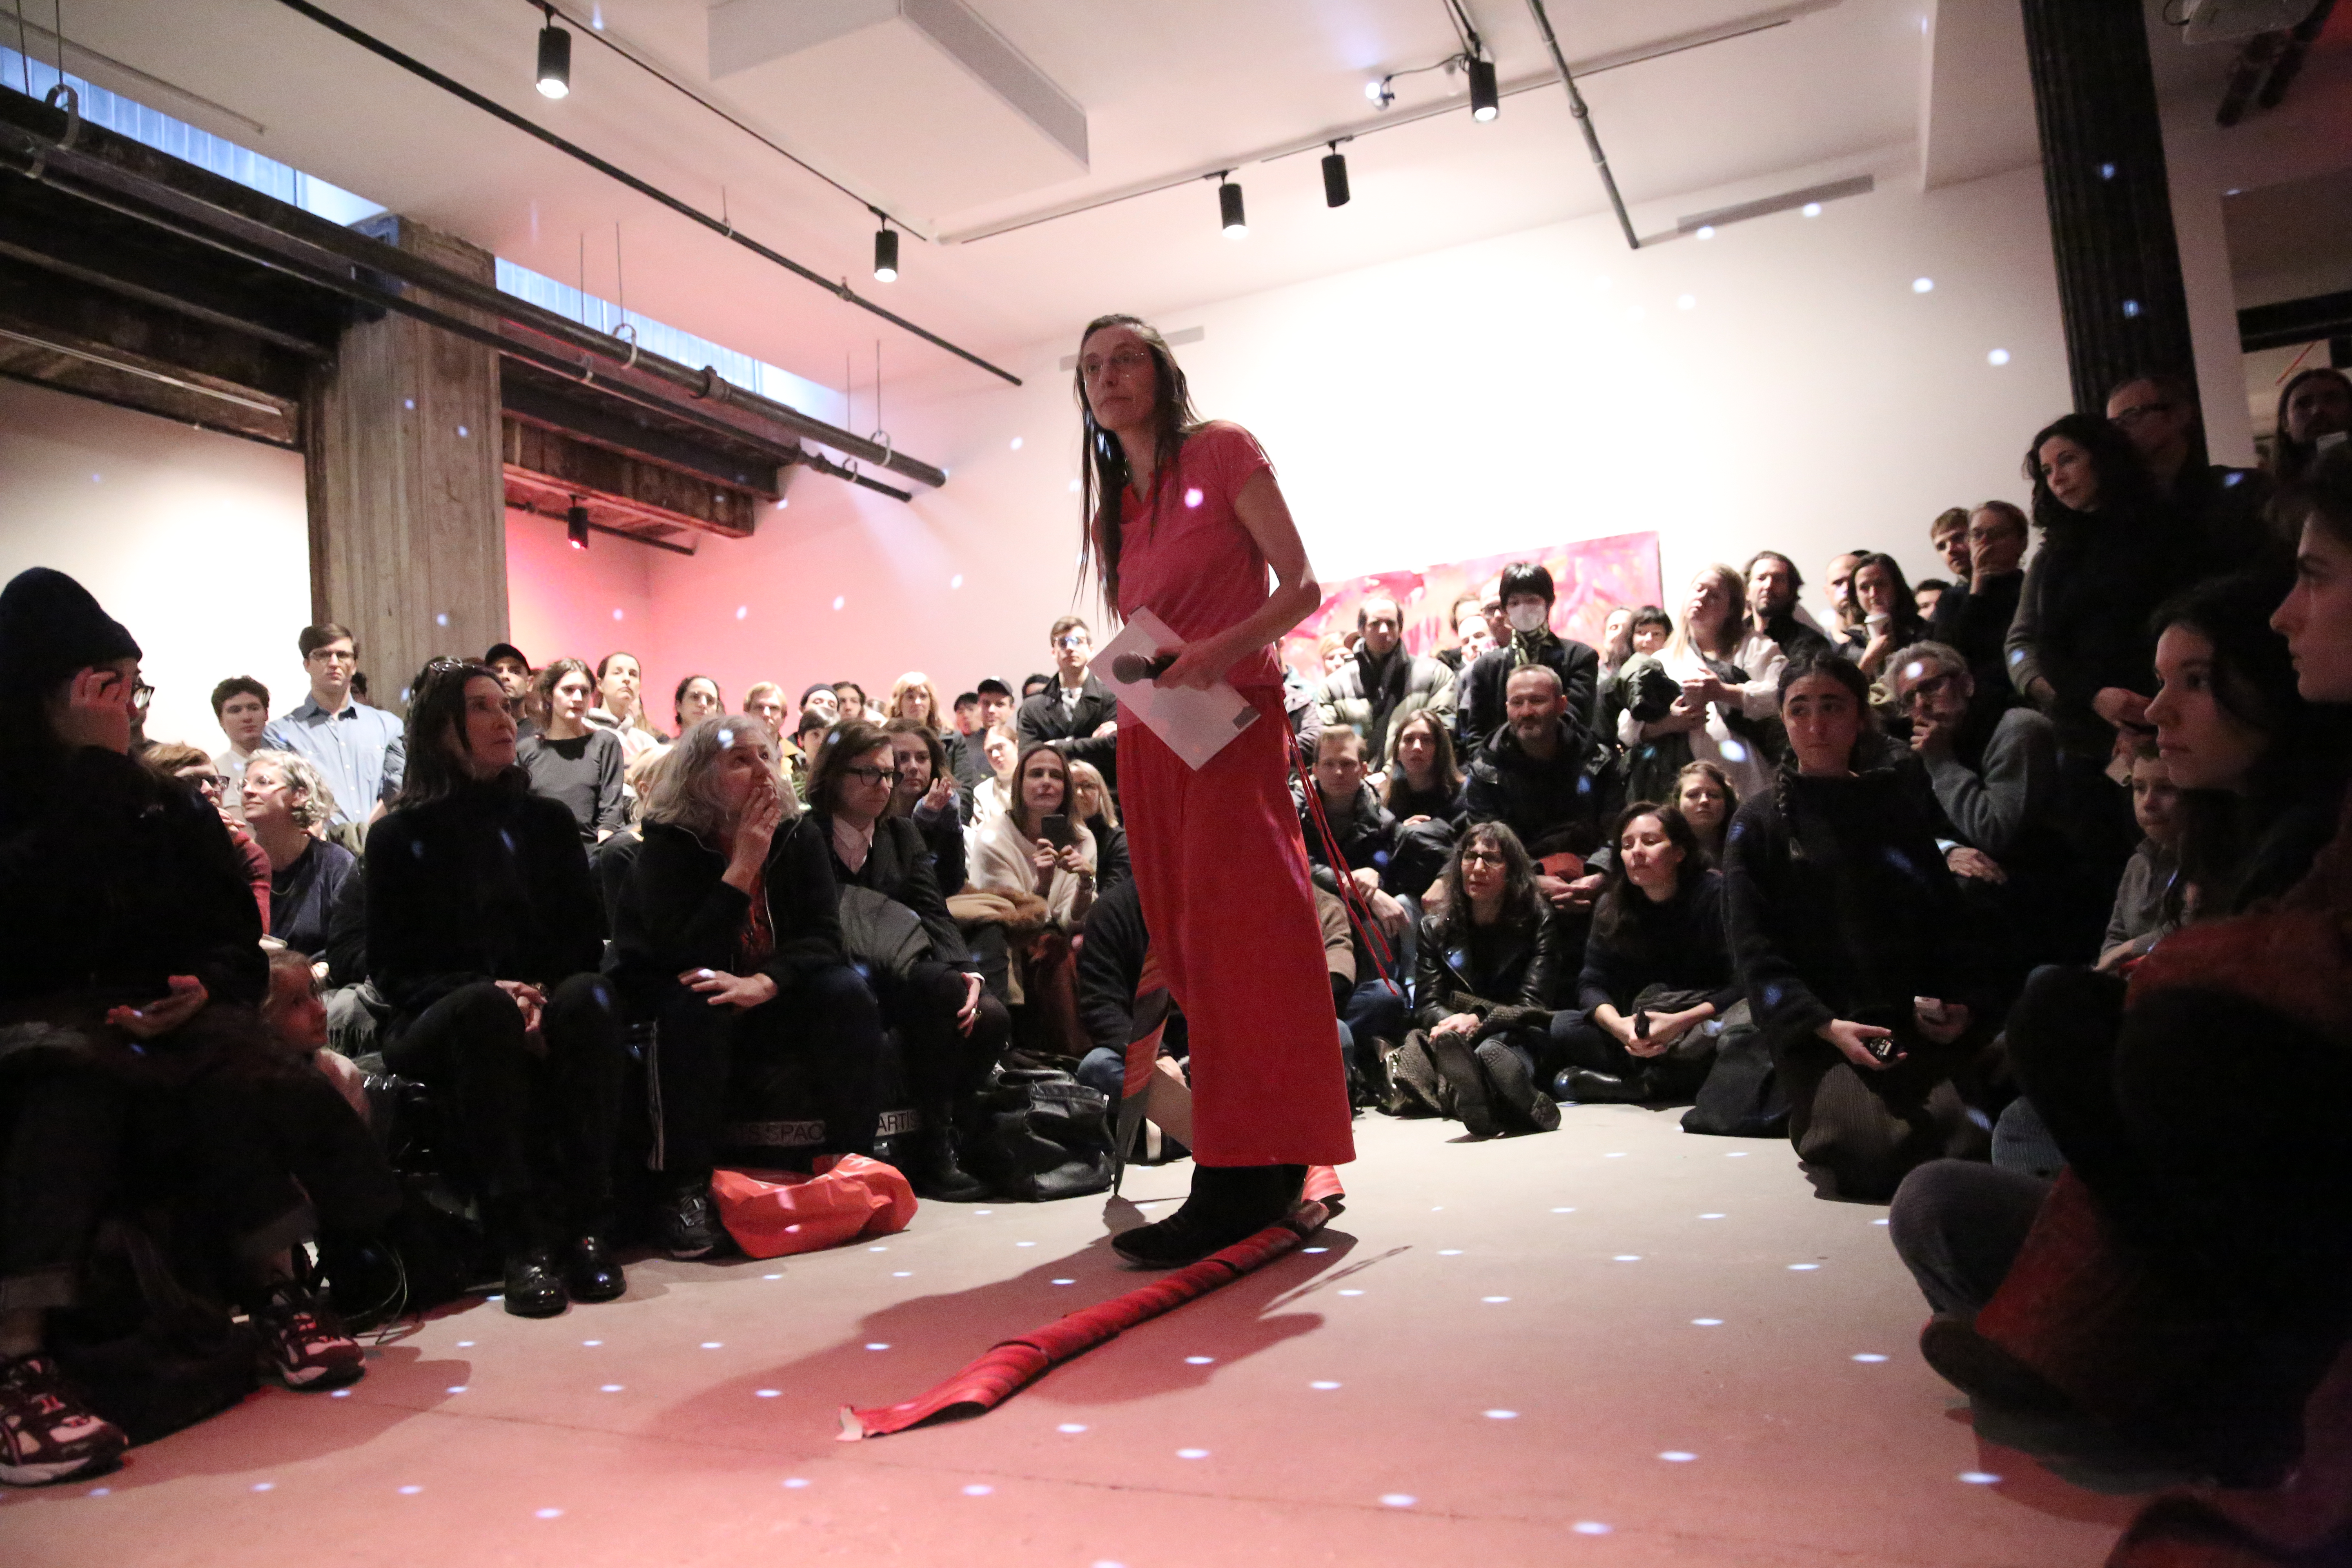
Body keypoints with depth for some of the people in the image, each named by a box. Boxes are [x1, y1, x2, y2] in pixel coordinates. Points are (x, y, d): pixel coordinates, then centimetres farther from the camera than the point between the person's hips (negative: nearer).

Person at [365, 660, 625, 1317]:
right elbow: (391, 972, 0)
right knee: (486, 1009, -36)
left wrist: (545, 997, -13)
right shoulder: (400, 836, 6)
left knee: (590, 996, -32)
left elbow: (588, 939, 8)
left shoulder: (547, 821, 14)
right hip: (438, 1027, -2)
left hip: (546, 1013, 2)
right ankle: (523, 1243, -39)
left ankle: (586, 1226, -34)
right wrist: (487, 990, -19)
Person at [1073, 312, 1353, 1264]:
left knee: (1232, 938, -12)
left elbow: (1301, 586, -7)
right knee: (1184, 946, 5)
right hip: (1151, 738, 7)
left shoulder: (1221, 453, 1)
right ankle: (1267, 1168, 14)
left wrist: (1225, 647, -22)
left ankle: (1236, 1182, -10)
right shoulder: (1109, 512, 19)